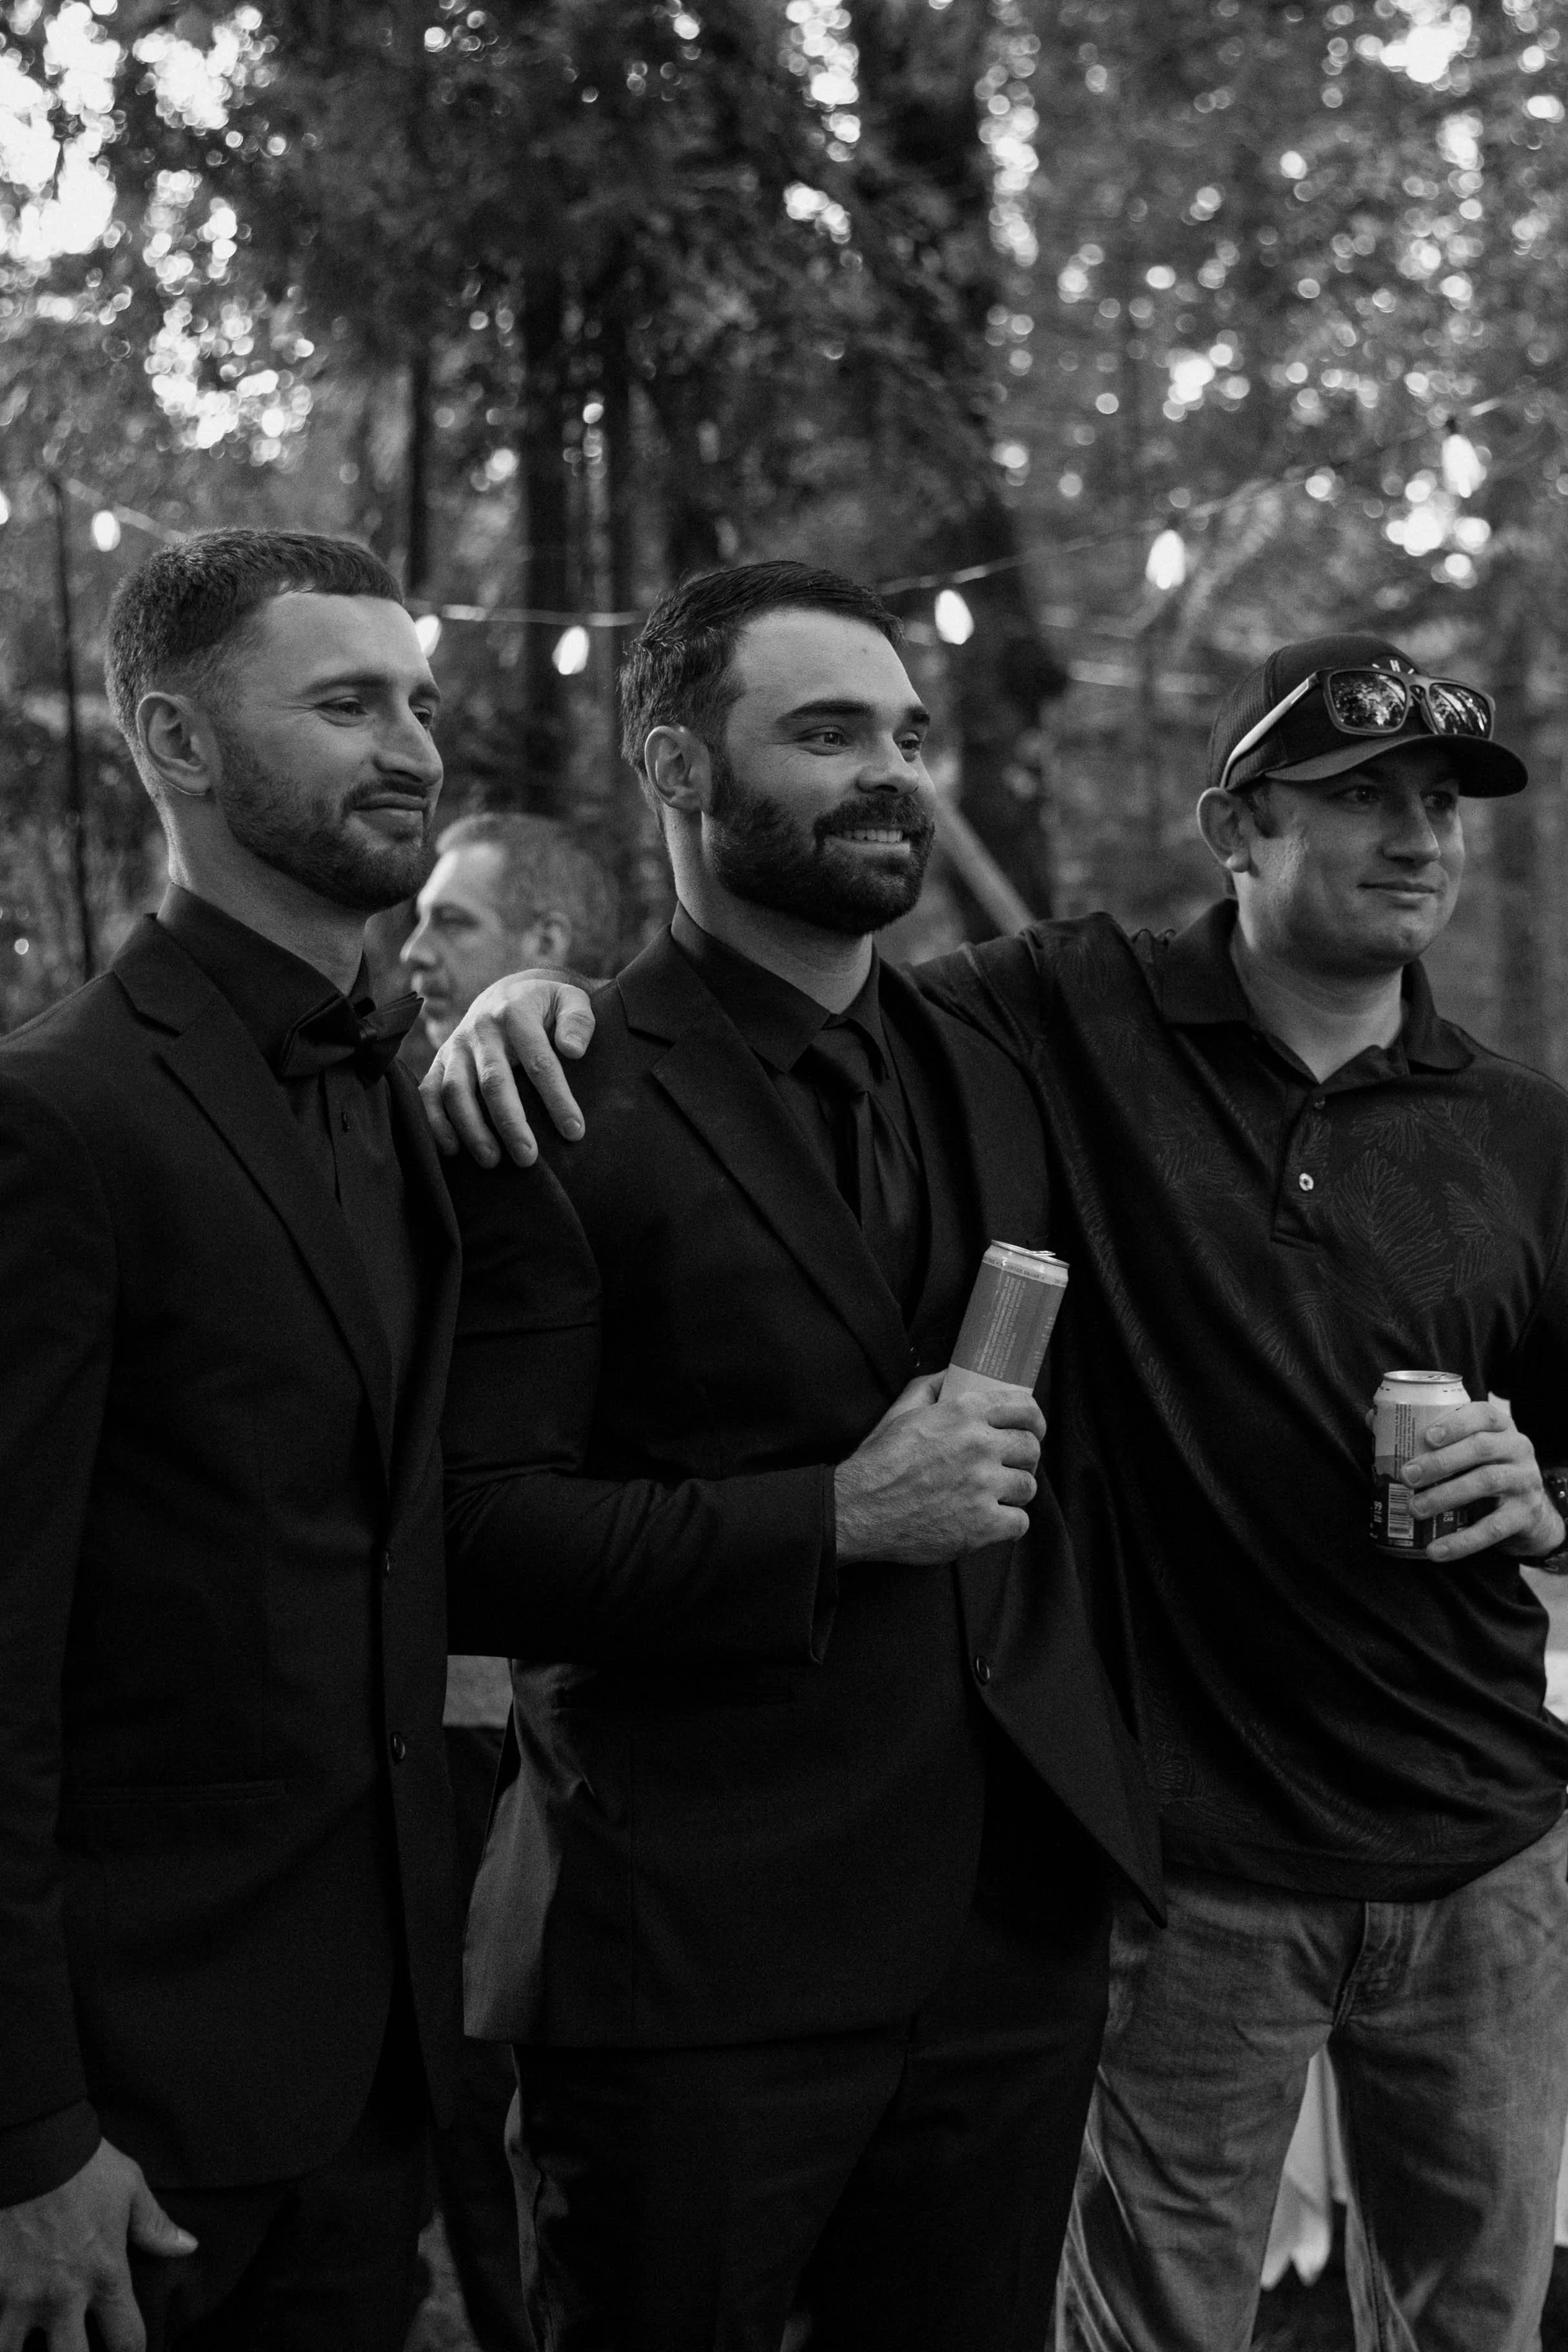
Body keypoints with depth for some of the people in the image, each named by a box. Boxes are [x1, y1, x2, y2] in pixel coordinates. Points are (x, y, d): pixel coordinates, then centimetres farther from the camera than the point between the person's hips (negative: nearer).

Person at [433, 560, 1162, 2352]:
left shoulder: (988, 1079, 12)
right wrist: (834, 1517, -20)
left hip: (1010, 1925, 6)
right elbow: (478, 1533, -17)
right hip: (692, 1955, -6)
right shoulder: (559, 1112, -11)